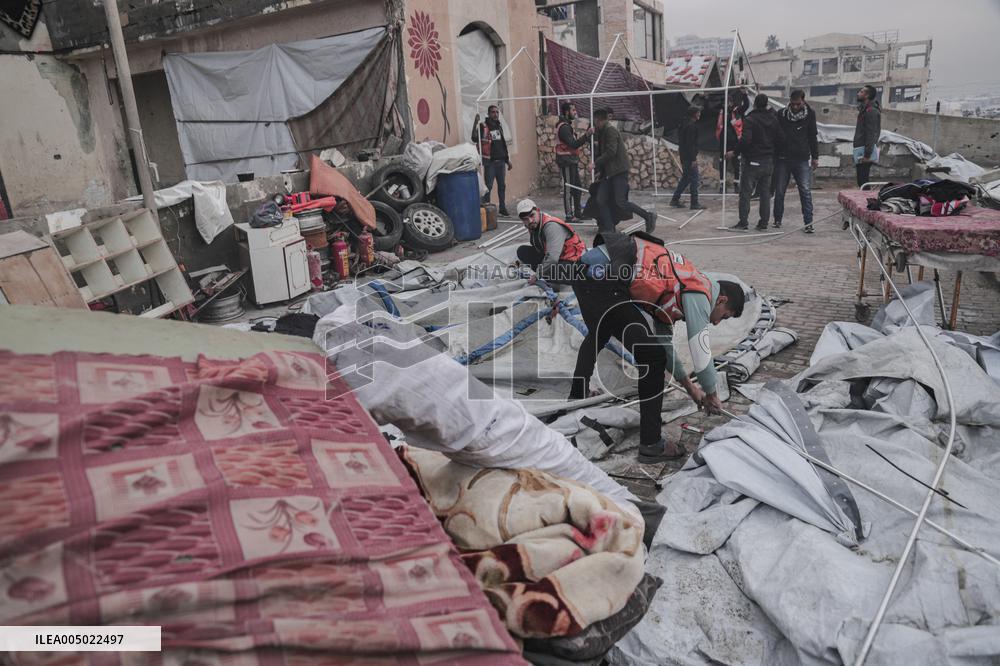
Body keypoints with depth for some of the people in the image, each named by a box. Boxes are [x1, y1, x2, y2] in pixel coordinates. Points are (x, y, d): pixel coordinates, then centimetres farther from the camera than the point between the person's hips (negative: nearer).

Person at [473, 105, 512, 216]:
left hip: (501, 161, 7)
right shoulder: (483, 127, -7)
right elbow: (475, 139, -24)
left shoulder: (499, 126, 15)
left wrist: (508, 160, 22)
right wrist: (475, 123, -36)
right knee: (488, 186, -6)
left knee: (502, 186, 10)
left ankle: (503, 208, 18)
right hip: (490, 162, -6)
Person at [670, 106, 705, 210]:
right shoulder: (691, 125, -16)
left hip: (684, 156, 10)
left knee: (685, 178, 17)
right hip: (689, 157, -10)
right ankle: (694, 203, 0)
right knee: (694, 179, -4)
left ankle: (675, 200, 18)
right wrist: (693, 159, -20)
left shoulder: (685, 124, 13)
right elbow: (690, 144, -21)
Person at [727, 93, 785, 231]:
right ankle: (764, 223, 11)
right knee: (765, 193, 10)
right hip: (768, 161, 6)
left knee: (745, 193, 0)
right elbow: (781, 139, 7)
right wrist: (773, 153, 18)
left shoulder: (749, 120, -12)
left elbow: (745, 140, -23)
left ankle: (743, 223, -4)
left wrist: (734, 152, -11)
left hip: (752, 162, -6)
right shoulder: (773, 119, 7)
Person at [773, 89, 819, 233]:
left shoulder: (810, 114, 4)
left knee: (805, 191, -5)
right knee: (779, 191, 6)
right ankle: (777, 220, 20)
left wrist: (815, 157, 9)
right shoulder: (781, 114, 2)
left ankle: (808, 222, -3)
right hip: (782, 159, 1)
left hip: (802, 159, 0)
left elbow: (813, 137, 11)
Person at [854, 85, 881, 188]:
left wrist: (867, 154, -23)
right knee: (862, 183, 12)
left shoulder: (871, 111, -12)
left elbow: (871, 134, -19)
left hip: (865, 152, -10)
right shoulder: (865, 109, 20)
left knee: (863, 183, -12)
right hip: (861, 151, 10)